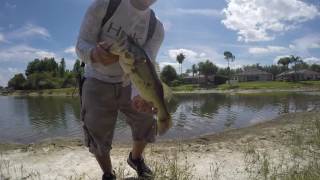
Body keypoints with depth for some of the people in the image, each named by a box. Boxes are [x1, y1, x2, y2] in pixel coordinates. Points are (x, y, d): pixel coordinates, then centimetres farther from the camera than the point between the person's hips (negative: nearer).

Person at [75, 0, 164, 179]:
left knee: (146, 122, 0)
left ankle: (135, 158, 33)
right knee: (97, 133, -5)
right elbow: (81, 45, -19)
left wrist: (138, 95, -43)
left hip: (128, 84, 3)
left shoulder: (156, 28, -13)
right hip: (98, 82, -2)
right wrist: (94, 54, -45)